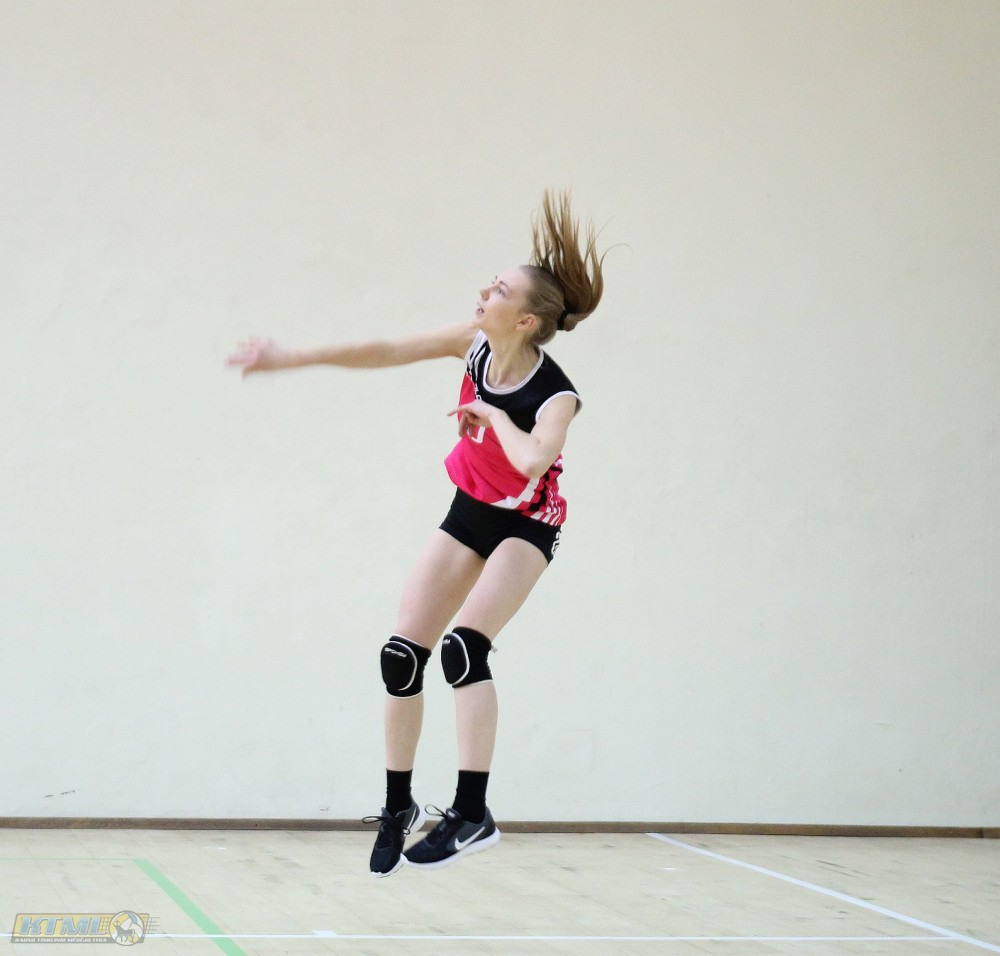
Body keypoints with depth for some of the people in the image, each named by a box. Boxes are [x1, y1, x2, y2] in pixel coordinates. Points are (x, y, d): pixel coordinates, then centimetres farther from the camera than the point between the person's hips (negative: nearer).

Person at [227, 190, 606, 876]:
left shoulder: (555, 395, -29)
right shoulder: (478, 344, -13)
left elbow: (533, 461, -49)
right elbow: (388, 352, -8)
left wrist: (492, 414, -31)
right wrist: (294, 359, -10)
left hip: (526, 525, -6)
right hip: (470, 509, 6)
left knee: (464, 644, -27)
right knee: (402, 655, 0)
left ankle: (472, 814, -22)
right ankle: (399, 806, 16)